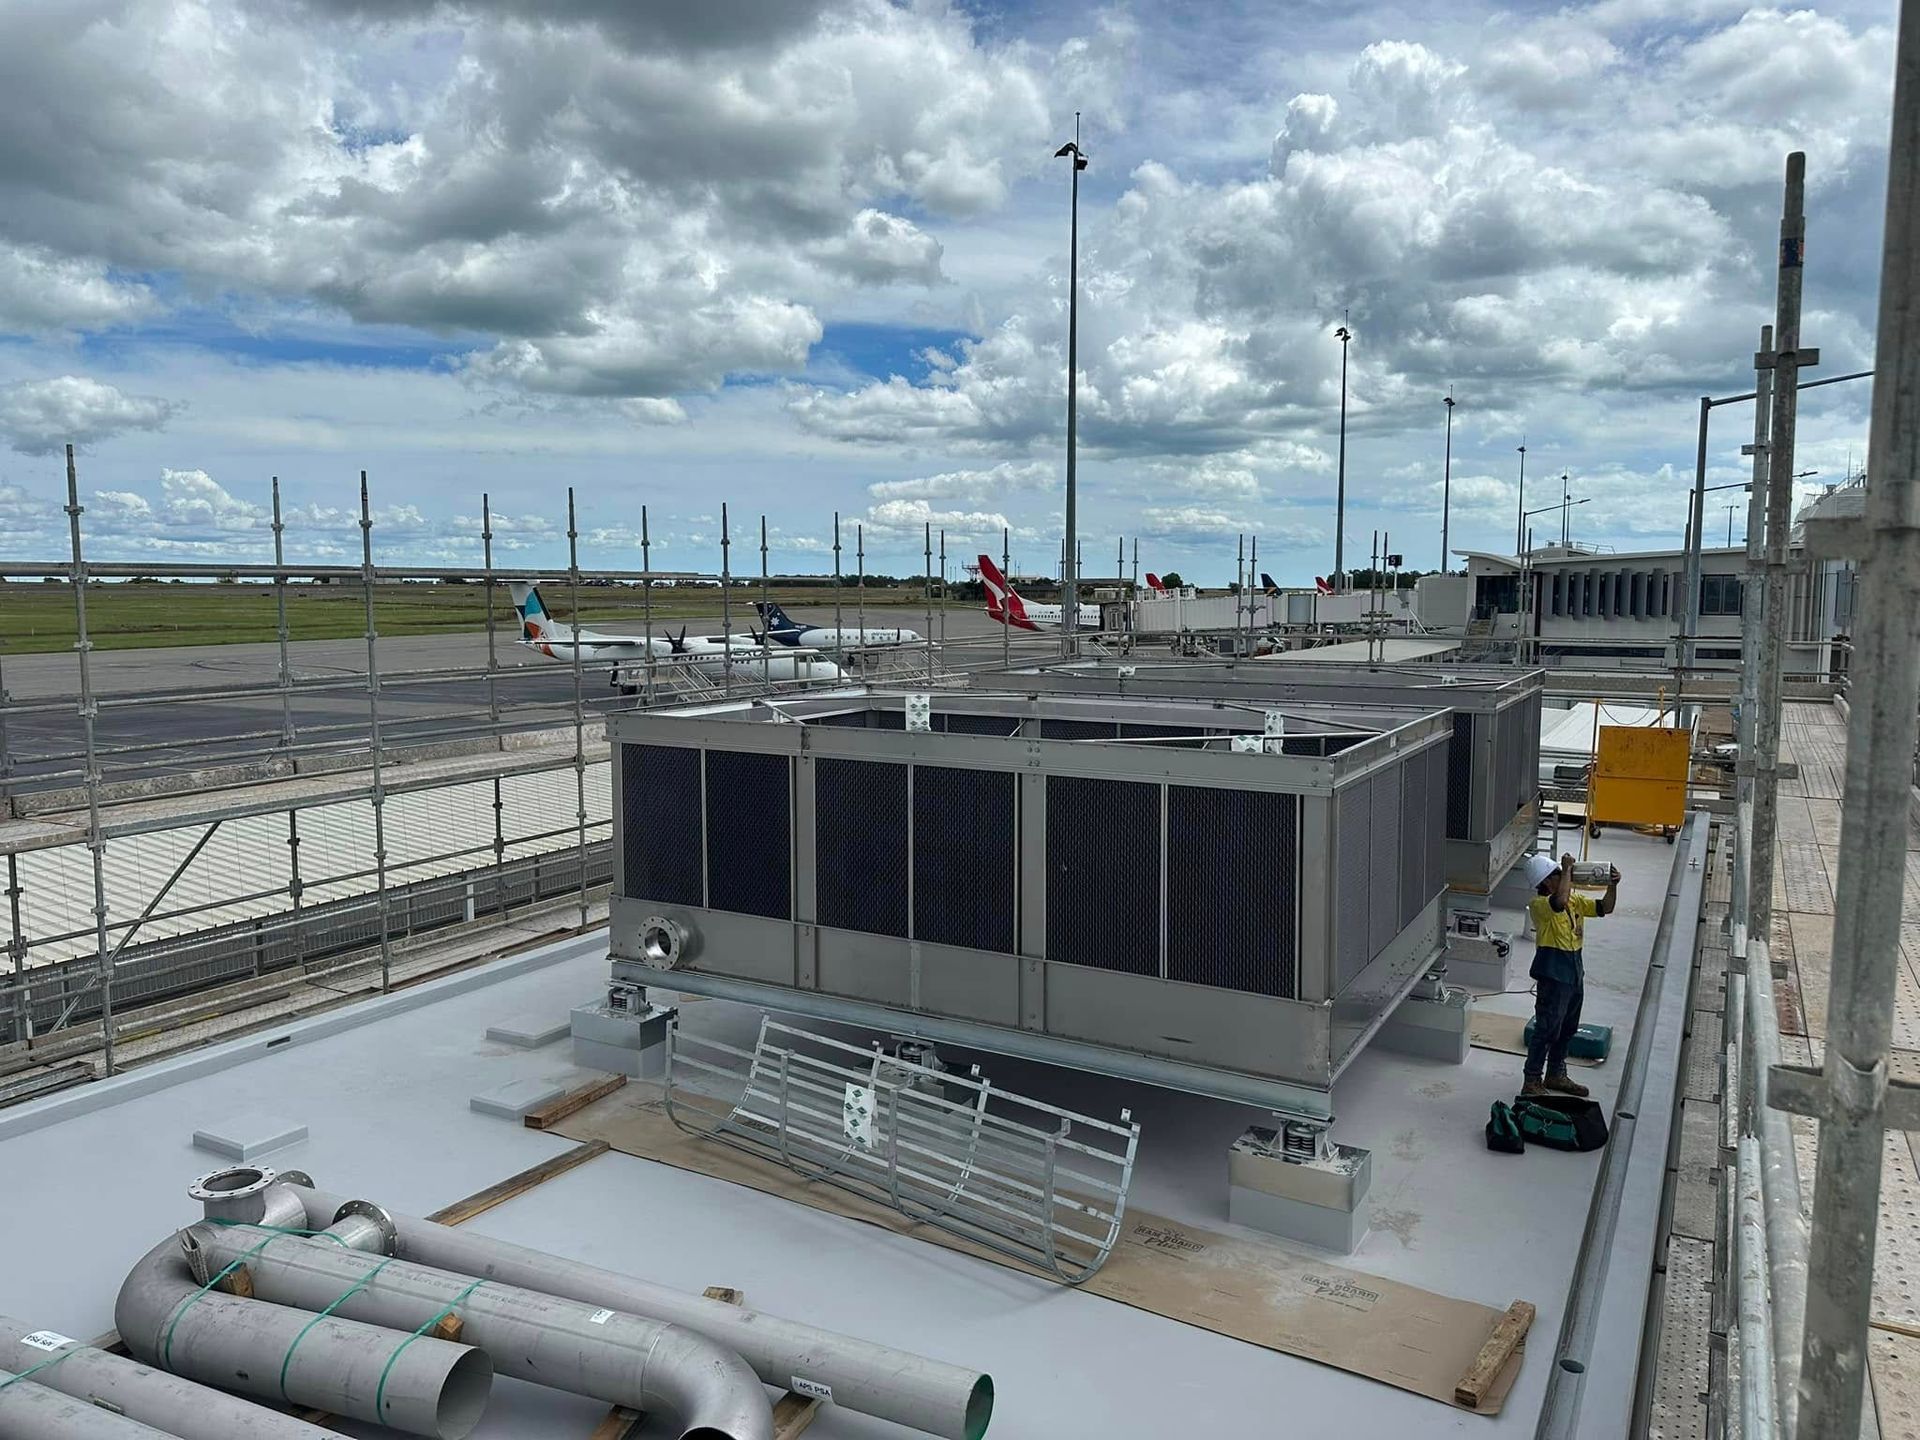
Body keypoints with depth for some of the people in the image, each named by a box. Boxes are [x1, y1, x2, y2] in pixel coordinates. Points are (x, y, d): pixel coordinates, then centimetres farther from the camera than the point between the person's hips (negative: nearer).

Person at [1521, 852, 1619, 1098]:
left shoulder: (1575, 900, 8)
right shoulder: (1539, 904, -19)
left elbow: (1605, 908, 9)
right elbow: (1560, 901, -39)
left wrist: (1612, 886, -8)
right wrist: (1568, 869, -27)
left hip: (1574, 968, 9)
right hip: (1553, 970, -9)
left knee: (1568, 1027, 19)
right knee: (1547, 1028, -4)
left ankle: (1556, 1074, 34)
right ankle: (1532, 1082, 4)